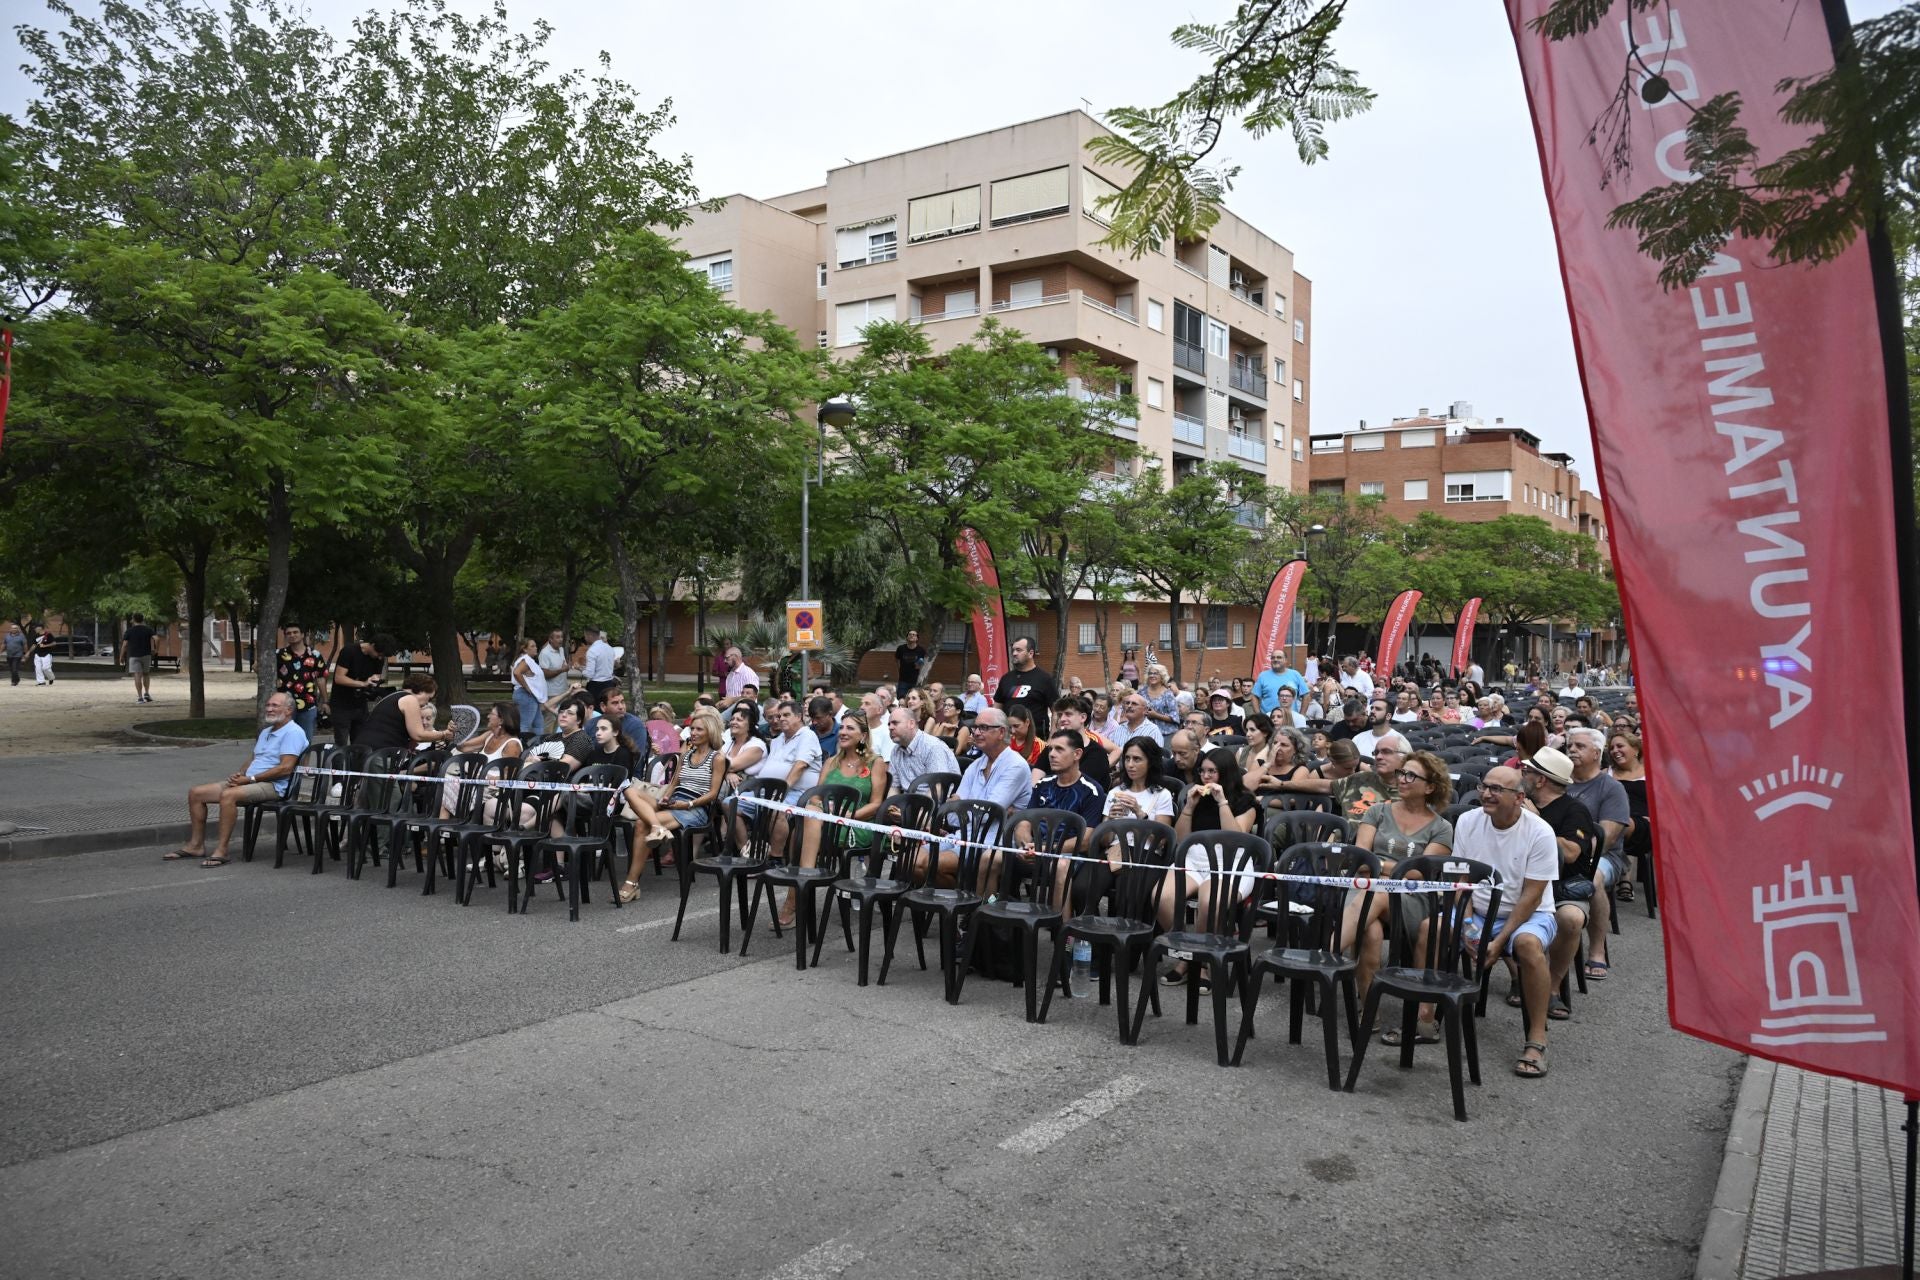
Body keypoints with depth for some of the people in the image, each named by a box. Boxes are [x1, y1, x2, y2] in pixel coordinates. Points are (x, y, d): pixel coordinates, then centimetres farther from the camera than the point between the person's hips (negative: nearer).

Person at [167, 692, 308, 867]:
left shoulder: (293, 732, -10)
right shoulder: (266, 731, 23)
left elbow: (285, 768, -20)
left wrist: (250, 778, -16)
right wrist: (240, 774, 2)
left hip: (272, 785, -10)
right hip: (250, 781, 10)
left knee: (228, 795, -35)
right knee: (196, 793, 3)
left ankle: (221, 851, -30)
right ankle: (196, 845, 8)